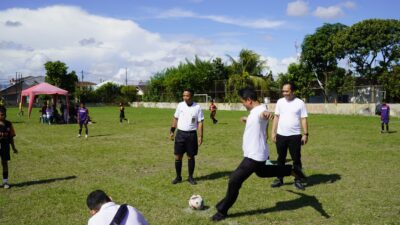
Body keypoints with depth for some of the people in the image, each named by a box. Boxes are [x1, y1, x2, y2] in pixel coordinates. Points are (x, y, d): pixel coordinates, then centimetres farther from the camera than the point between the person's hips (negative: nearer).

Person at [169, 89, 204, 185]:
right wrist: (172, 131, 6)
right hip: (180, 134, 2)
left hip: (192, 134, -2)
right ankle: (178, 177, 17)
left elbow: (200, 122, -4)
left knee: (191, 157, 7)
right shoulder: (180, 105, 0)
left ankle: (190, 177, 20)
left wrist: (200, 136, -9)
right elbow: (175, 118, 10)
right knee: (178, 156, 3)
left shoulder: (197, 107, -6)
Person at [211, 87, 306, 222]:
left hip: (255, 155, -10)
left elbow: (263, 113, -52)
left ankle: (222, 211, 6)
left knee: (234, 180, -7)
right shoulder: (255, 111, 7)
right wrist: (248, 120, 53)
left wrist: (266, 113, -77)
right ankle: (291, 171, 42)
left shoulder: (260, 110, -25)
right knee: (261, 172, 35)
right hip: (256, 154, 10)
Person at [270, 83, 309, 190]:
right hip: (281, 135, 3)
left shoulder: (300, 103, -4)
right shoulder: (280, 102, 4)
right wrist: (273, 132, 4)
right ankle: (279, 179, 21)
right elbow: (276, 117, 8)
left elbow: (304, 119, -4)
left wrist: (305, 134, -9)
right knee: (281, 158, 11)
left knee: (296, 159, 4)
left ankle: (298, 180, 15)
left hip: (295, 135, -3)